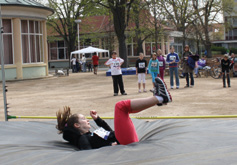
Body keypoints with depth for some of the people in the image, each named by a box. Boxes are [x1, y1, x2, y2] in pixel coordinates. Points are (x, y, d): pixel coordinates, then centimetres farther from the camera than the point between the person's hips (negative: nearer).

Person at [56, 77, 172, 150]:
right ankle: (159, 98, -10)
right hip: (126, 142, -11)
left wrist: (97, 119, 23)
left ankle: (159, 98, 7)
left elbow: (109, 131, 34)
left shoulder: (88, 134, 23)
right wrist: (109, 146, -24)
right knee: (121, 106, -14)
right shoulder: (82, 139, -5)